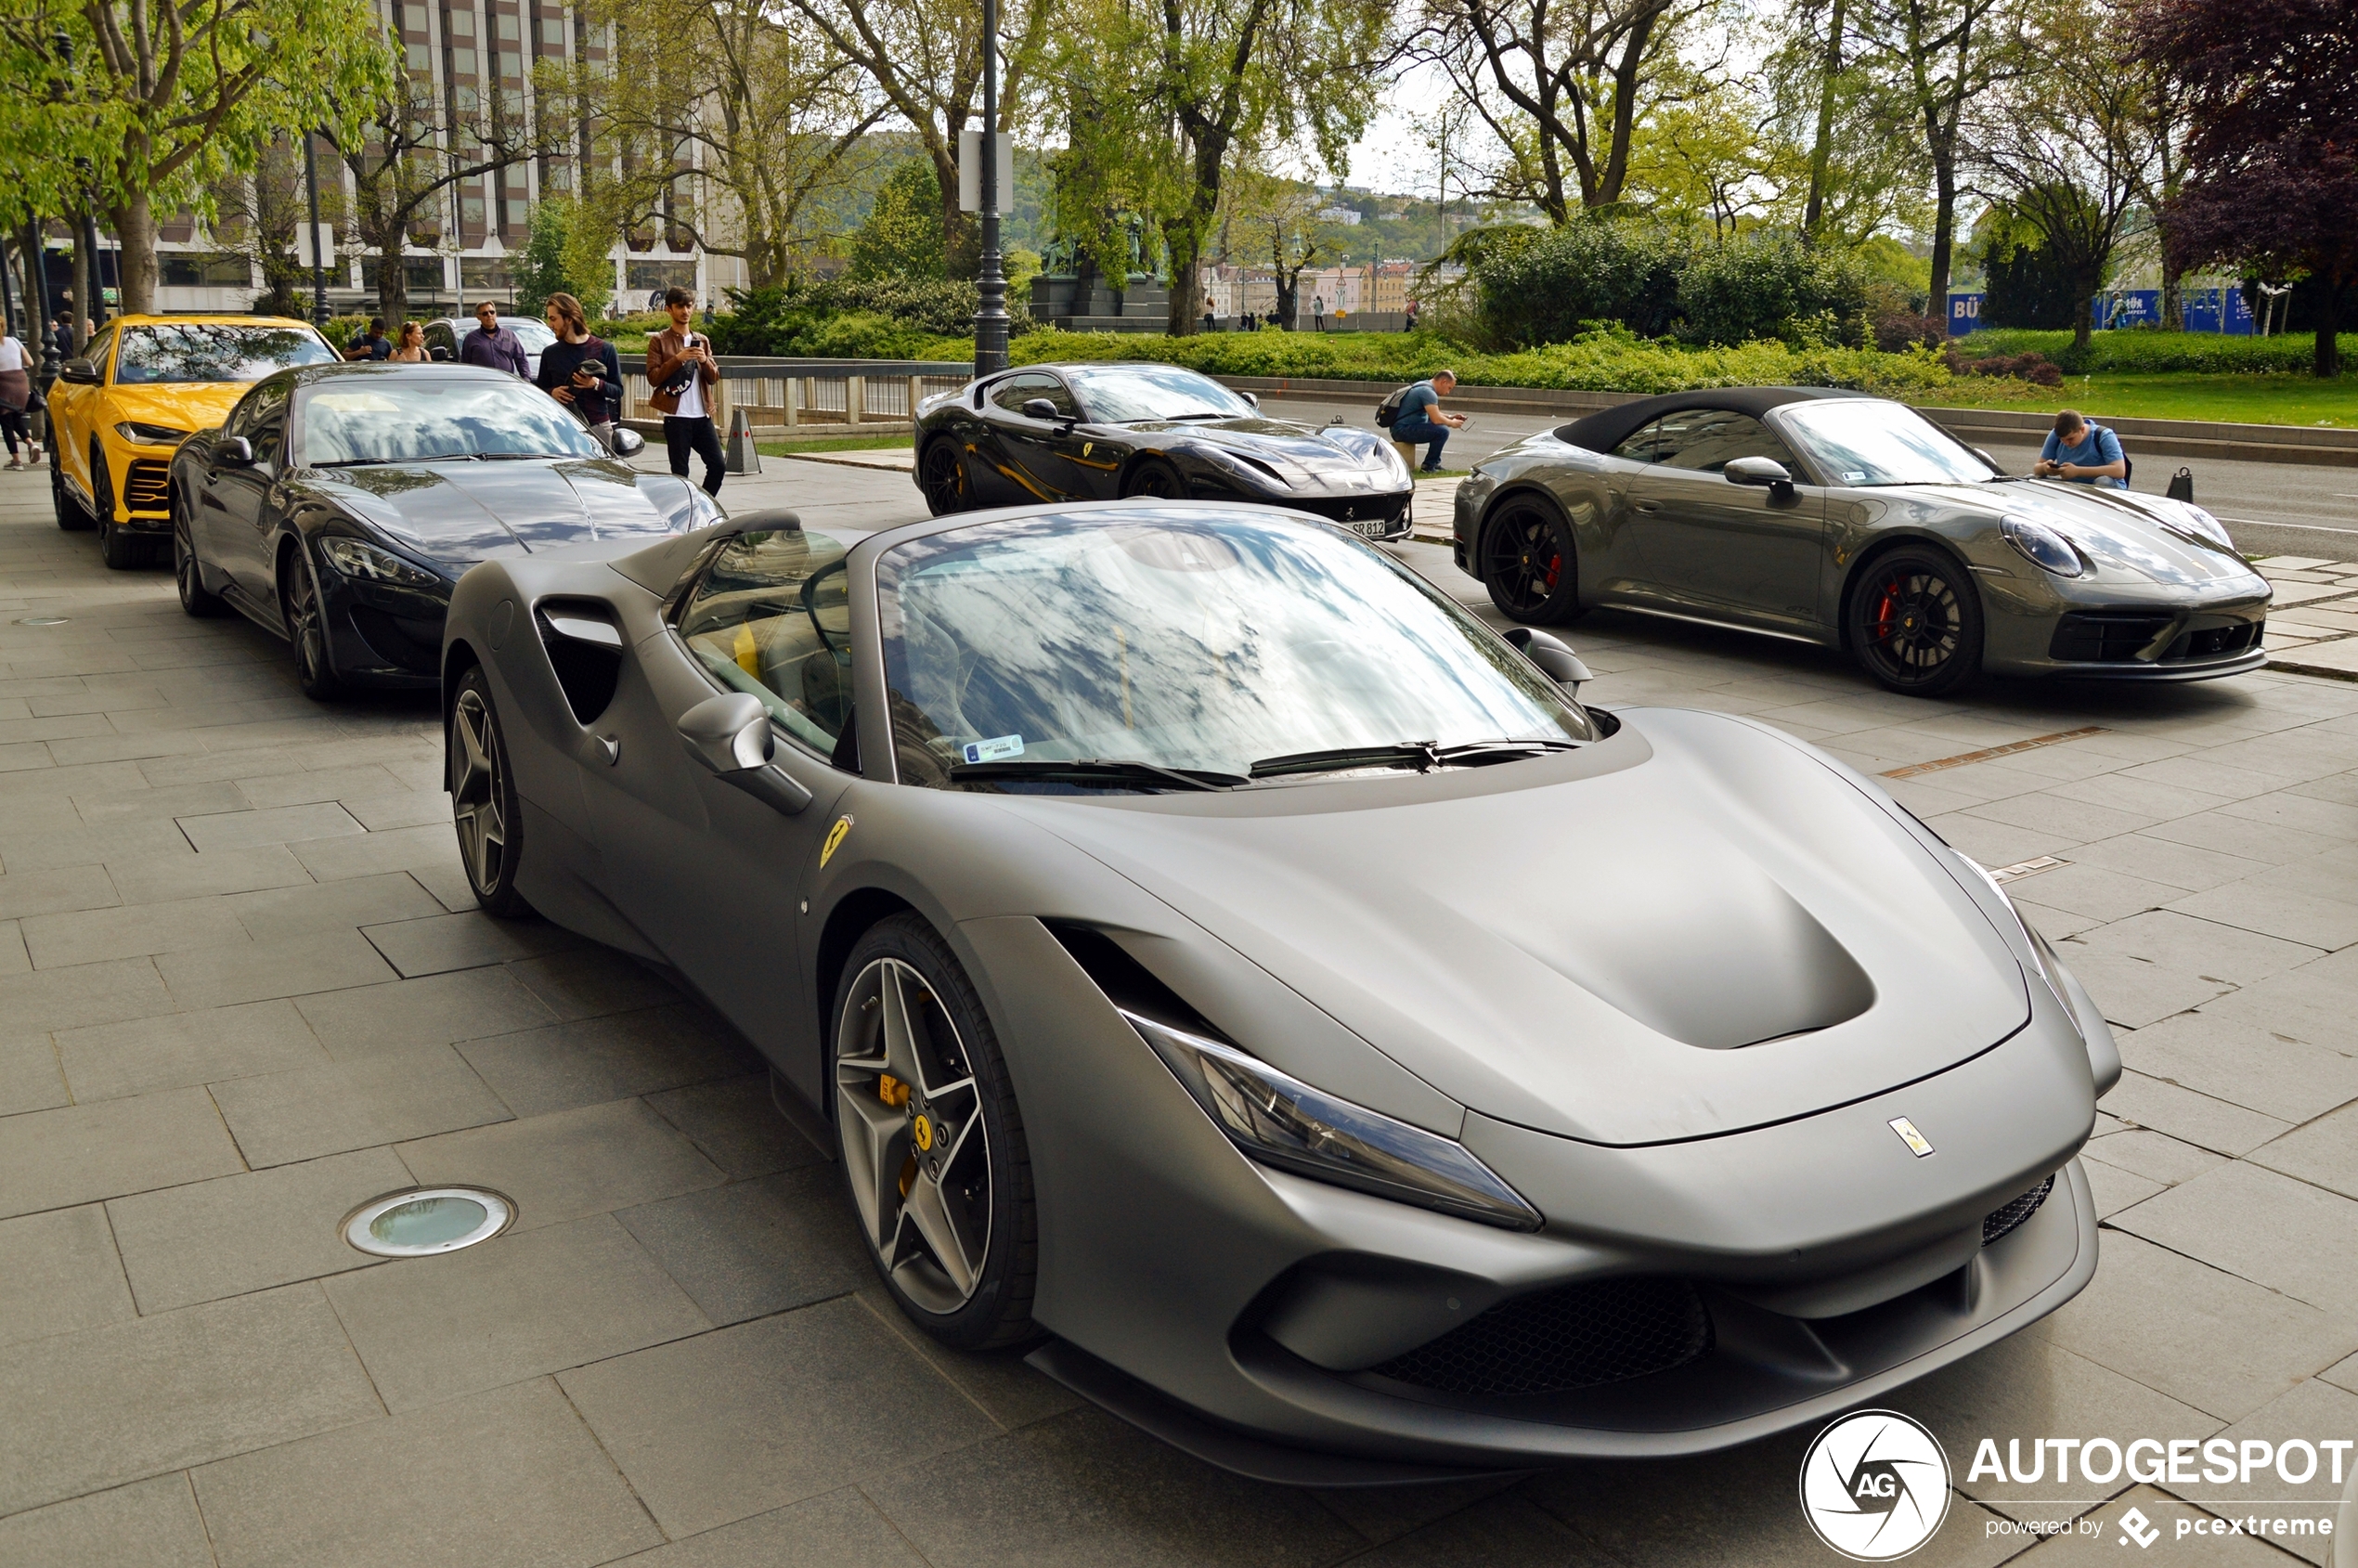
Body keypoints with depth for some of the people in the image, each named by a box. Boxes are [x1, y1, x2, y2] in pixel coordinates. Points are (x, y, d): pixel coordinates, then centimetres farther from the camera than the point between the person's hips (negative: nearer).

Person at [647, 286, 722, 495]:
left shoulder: (702, 341, 15)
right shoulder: (659, 341, 1)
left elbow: (714, 378, 11)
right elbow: (653, 377, -8)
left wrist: (705, 360, -9)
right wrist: (678, 359, -17)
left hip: (702, 415, 5)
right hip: (676, 416, -5)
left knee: (718, 464, 0)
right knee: (680, 472, -2)